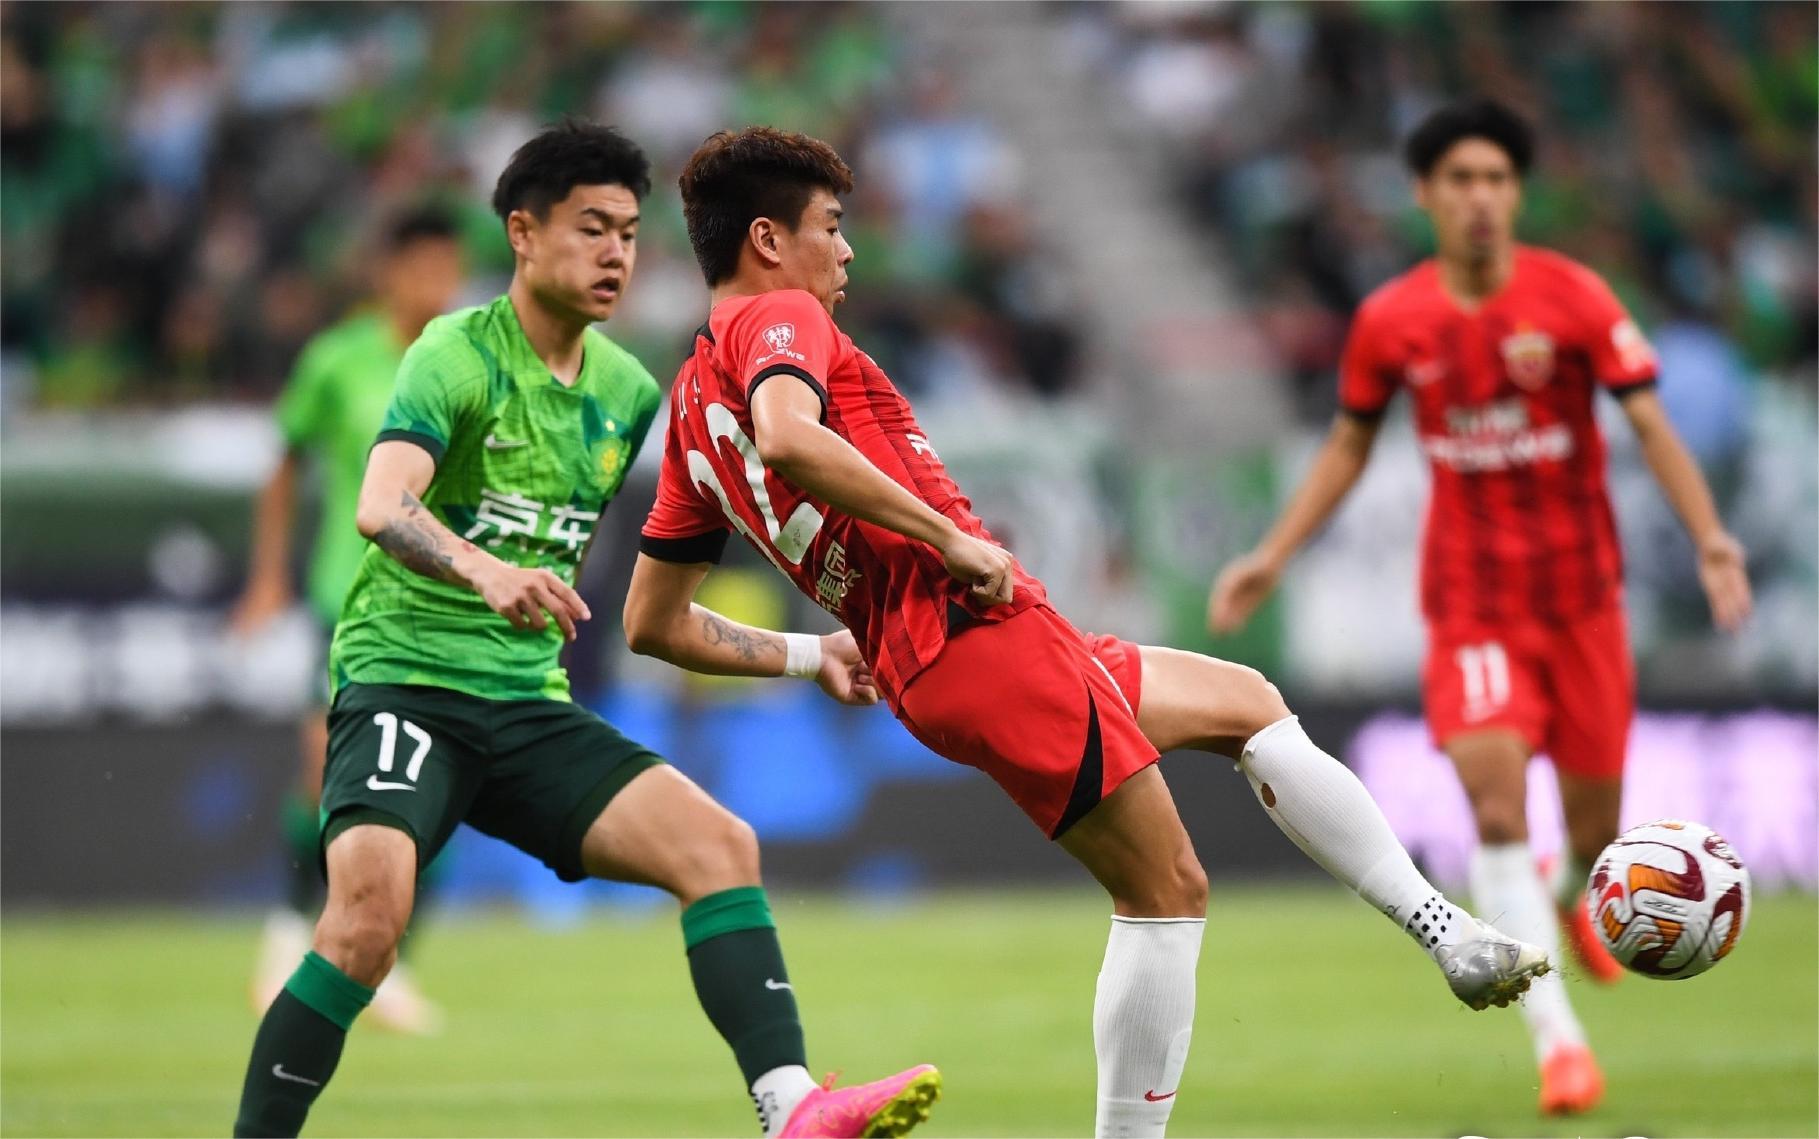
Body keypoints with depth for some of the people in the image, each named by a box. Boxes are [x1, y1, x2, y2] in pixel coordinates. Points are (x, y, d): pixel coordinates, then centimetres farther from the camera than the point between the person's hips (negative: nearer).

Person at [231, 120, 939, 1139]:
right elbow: (381, 505, -26)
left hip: (529, 707, 6)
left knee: (719, 842, -15)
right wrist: (487, 572, -47)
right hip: (403, 680, -6)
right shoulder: (459, 354, -9)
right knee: (370, 909, -30)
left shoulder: (628, 392, 12)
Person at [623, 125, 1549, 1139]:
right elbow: (788, 439, -30)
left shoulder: (693, 407, 21)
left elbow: (653, 625, 22)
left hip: (916, 666, 10)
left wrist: (810, 655, 27)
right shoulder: (779, 318, -6)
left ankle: (1445, 932, 11)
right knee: (1167, 887, -6)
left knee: (1248, 703, 18)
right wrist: (950, 537, -23)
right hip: (979, 630, -10)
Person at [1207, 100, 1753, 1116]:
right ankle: (1558, 1040, -14)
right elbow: (1349, 448, 13)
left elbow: (1652, 423, -9)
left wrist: (1711, 538, -23)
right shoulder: (1391, 322, -1)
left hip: (1581, 592, 0)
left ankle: (1580, 900, 47)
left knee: (1595, 830, 7)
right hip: (1470, 601, 0)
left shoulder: (1573, 297, -7)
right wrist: (1271, 559, 8)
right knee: (1497, 809, -19)